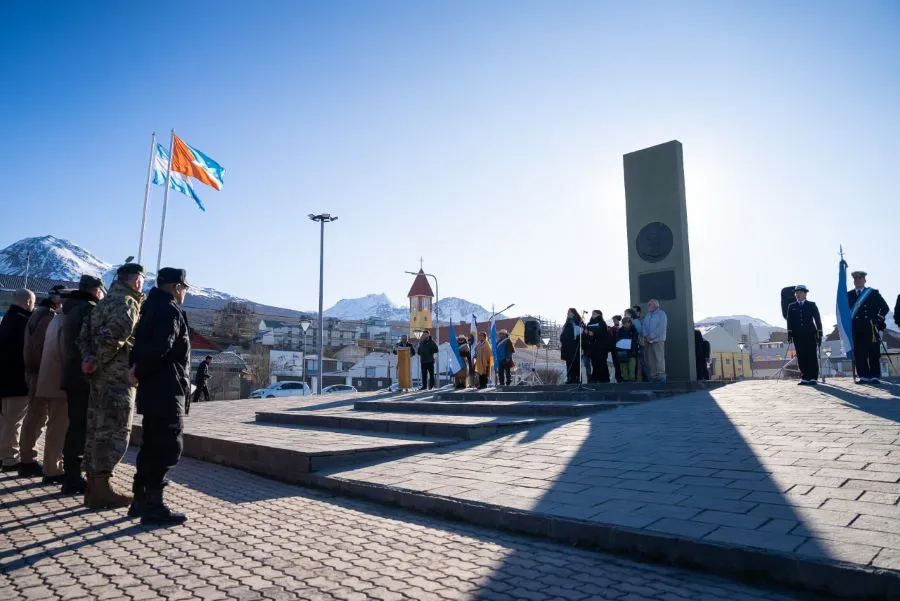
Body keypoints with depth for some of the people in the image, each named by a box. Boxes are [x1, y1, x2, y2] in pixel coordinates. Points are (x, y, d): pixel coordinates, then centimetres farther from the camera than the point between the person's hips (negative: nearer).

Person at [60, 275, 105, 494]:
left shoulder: (72, 309, 18)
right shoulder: (90, 309, -12)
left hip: (72, 375, 10)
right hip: (86, 377, -10)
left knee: (75, 426, 15)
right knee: (82, 428, -6)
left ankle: (70, 473, 22)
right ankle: (73, 478, -3)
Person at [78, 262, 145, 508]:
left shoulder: (105, 302, 17)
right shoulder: (127, 303, -11)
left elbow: (84, 335, 11)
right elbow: (113, 337, -26)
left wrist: (90, 359, -2)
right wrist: (97, 363, -14)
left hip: (101, 377, 9)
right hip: (118, 377, -9)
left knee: (97, 430, 13)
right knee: (114, 433, -4)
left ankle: (94, 485, 22)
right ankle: (102, 488, 0)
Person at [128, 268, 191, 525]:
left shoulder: (152, 308, 18)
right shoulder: (171, 310, -13)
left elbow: (140, 342, 16)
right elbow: (161, 346, -26)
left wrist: (137, 369, 2)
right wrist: (139, 373, -14)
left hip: (152, 389, 10)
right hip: (166, 390, -10)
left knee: (152, 445, 16)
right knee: (169, 447, -5)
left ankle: (140, 500, 23)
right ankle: (153, 506, -1)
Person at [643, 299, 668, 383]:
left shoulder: (661, 314, -2)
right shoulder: (648, 315, 18)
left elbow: (661, 328, -11)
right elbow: (644, 326, 14)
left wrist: (651, 337, -12)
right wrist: (646, 336, -4)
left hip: (657, 340, -6)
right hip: (648, 340, 6)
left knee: (659, 358, -10)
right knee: (650, 359, 3)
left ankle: (661, 375, -11)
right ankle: (653, 376, 5)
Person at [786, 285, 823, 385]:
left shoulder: (811, 305, 7)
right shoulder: (791, 306, 12)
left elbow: (817, 319, 4)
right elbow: (789, 321, 8)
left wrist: (819, 334, -3)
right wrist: (789, 334, -1)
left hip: (810, 335, -1)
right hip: (798, 336, 2)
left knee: (812, 356, -3)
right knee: (801, 357, -1)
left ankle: (813, 378, 2)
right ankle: (804, 378, 3)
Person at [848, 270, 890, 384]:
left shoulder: (873, 293, 8)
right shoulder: (848, 295, 12)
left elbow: (885, 307, 9)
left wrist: (878, 319, 1)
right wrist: (848, 323, 2)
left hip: (871, 328, -1)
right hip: (856, 330, 2)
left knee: (874, 353, -2)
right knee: (859, 354, -1)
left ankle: (875, 376, 3)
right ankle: (863, 376, 4)